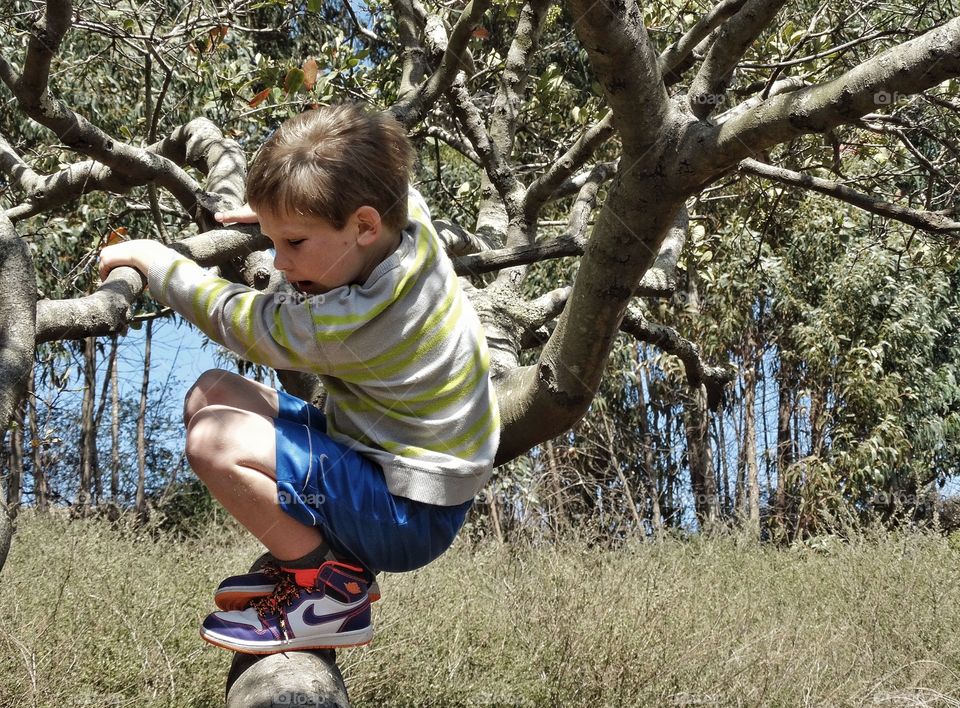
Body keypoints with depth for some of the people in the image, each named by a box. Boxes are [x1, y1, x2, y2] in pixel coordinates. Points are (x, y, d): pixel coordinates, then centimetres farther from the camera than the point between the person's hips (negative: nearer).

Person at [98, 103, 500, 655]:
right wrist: (284, 211, 13)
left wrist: (152, 258, 2)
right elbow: (380, 181, 19)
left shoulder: (344, 325, -30)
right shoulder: (407, 220, -8)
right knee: (212, 394, 6)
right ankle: (318, 554, 7)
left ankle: (332, 593, -8)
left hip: (408, 518, -10)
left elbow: (233, 317, -12)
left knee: (216, 440, -25)